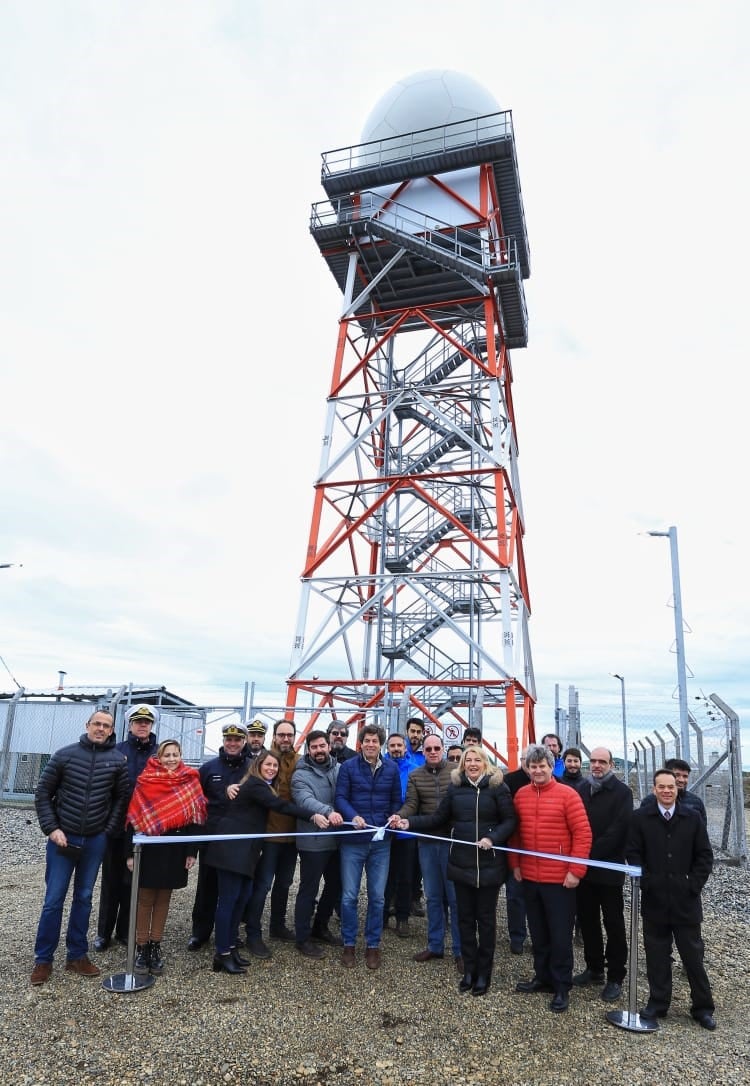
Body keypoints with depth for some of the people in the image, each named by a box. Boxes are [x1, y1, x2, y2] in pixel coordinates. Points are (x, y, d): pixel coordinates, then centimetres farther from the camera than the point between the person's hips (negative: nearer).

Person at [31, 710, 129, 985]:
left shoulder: (117, 760, -3)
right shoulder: (65, 754, -6)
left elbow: (122, 798, 3)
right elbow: (43, 793, -1)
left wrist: (108, 830, -1)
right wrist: (52, 829, -8)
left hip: (95, 841, 2)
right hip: (62, 838, -1)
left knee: (83, 898, 11)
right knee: (53, 900, 3)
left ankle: (77, 956, 23)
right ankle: (43, 960, 18)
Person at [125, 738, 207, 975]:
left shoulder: (190, 782, 0)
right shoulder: (145, 781, -5)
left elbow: (195, 817, 1)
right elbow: (133, 818, -5)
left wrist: (192, 851, -2)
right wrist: (130, 852, -8)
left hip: (175, 850, 2)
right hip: (148, 848, -2)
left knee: (163, 898, 10)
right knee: (145, 898, 5)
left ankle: (155, 947, 21)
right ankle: (141, 948, 17)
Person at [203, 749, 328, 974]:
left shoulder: (261, 786, 18)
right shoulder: (255, 785, -15)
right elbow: (281, 805, -24)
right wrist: (313, 816, -28)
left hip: (244, 850, 10)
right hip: (231, 848, -10)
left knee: (242, 898, 8)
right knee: (229, 899, -5)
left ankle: (230, 947, 17)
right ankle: (222, 955, 1)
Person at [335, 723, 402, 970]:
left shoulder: (391, 769, 4)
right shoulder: (348, 767, -4)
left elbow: (396, 800, 10)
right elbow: (341, 797, -10)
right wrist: (353, 816, -27)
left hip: (381, 840, 2)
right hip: (353, 840, -2)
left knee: (377, 896, 10)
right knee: (349, 895, 5)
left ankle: (373, 945, 25)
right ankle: (348, 945, 22)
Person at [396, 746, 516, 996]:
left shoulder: (497, 786, -7)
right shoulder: (455, 787, 3)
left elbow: (509, 820, -6)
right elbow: (439, 818, 6)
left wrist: (493, 838, -21)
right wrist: (410, 823, -5)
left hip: (489, 863, -3)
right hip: (461, 862, 3)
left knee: (486, 917, 9)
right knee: (465, 917, 12)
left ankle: (483, 973, 23)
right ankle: (469, 969, 27)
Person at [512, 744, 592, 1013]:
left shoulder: (567, 794, -11)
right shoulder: (521, 794, 2)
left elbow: (583, 833, -12)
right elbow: (515, 832, 10)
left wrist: (576, 870, -13)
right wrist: (515, 864, 7)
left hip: (559, 879, -4)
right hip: (529, 877, 5)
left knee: (560, 934, 6)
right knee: (538, 932, 17)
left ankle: (562, 987, 20)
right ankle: (543, 977, 34)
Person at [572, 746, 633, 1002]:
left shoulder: (621, 792, -8)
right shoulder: (582, 789, 8)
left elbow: (617, 831, -15)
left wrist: (591, 855, -17)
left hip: (609, 870, -5)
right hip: (583, 868, 5)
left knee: (613, 924, 6)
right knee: (587, 921, 14)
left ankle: (615, 978, 16)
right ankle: (594, 968, 29)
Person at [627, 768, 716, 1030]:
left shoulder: (692, 817, 0)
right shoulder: (640, 818, -2)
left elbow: (705, 856, 2)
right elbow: (633, 853, -1)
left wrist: (694, 885, -6)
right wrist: (647, 881, -9)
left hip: (685, 900, 0)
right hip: (654, 899, 0)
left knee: (693, 954, 9)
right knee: (657, 955, 10)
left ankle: (702, 1007, 23)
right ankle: (658, 1003, 23)